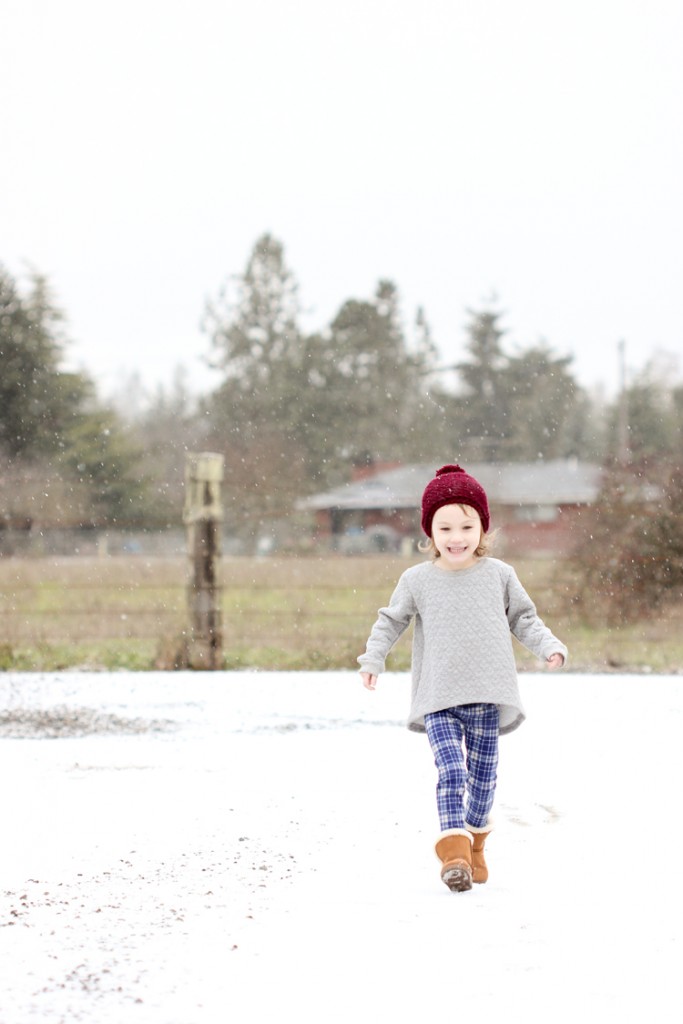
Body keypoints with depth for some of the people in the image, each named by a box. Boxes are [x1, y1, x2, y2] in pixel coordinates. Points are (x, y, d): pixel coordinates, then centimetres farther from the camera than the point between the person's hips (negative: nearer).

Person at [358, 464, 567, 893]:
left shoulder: (498, 574, 4)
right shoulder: (417, 580, 3)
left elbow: (523, 618, 14)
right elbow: (391, 621, 13)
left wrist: (549, 647, 0)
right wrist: (373, 659, 2)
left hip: (488, 696, 2)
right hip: (439, 699, -2)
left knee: (483, 775, 8)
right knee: (451, 771, -17)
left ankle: (475, 840, 30)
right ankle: (454, 850, -18)